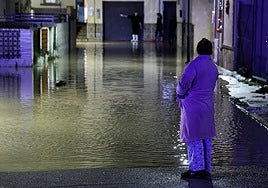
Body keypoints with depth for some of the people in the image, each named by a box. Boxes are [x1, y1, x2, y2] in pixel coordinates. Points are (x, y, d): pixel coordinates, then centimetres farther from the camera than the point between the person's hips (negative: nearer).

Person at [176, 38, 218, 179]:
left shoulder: (194, 65, -15)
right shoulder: (214, 68, 10)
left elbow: (184, 83, -19)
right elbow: (210, 86, 12)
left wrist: (180, 94, 1)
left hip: (193, 105, -7)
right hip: (207, 105, 7)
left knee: (193, 138, -1)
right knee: (206, 138, 11)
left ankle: (196, 168, 0)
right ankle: (206, 169, 16)